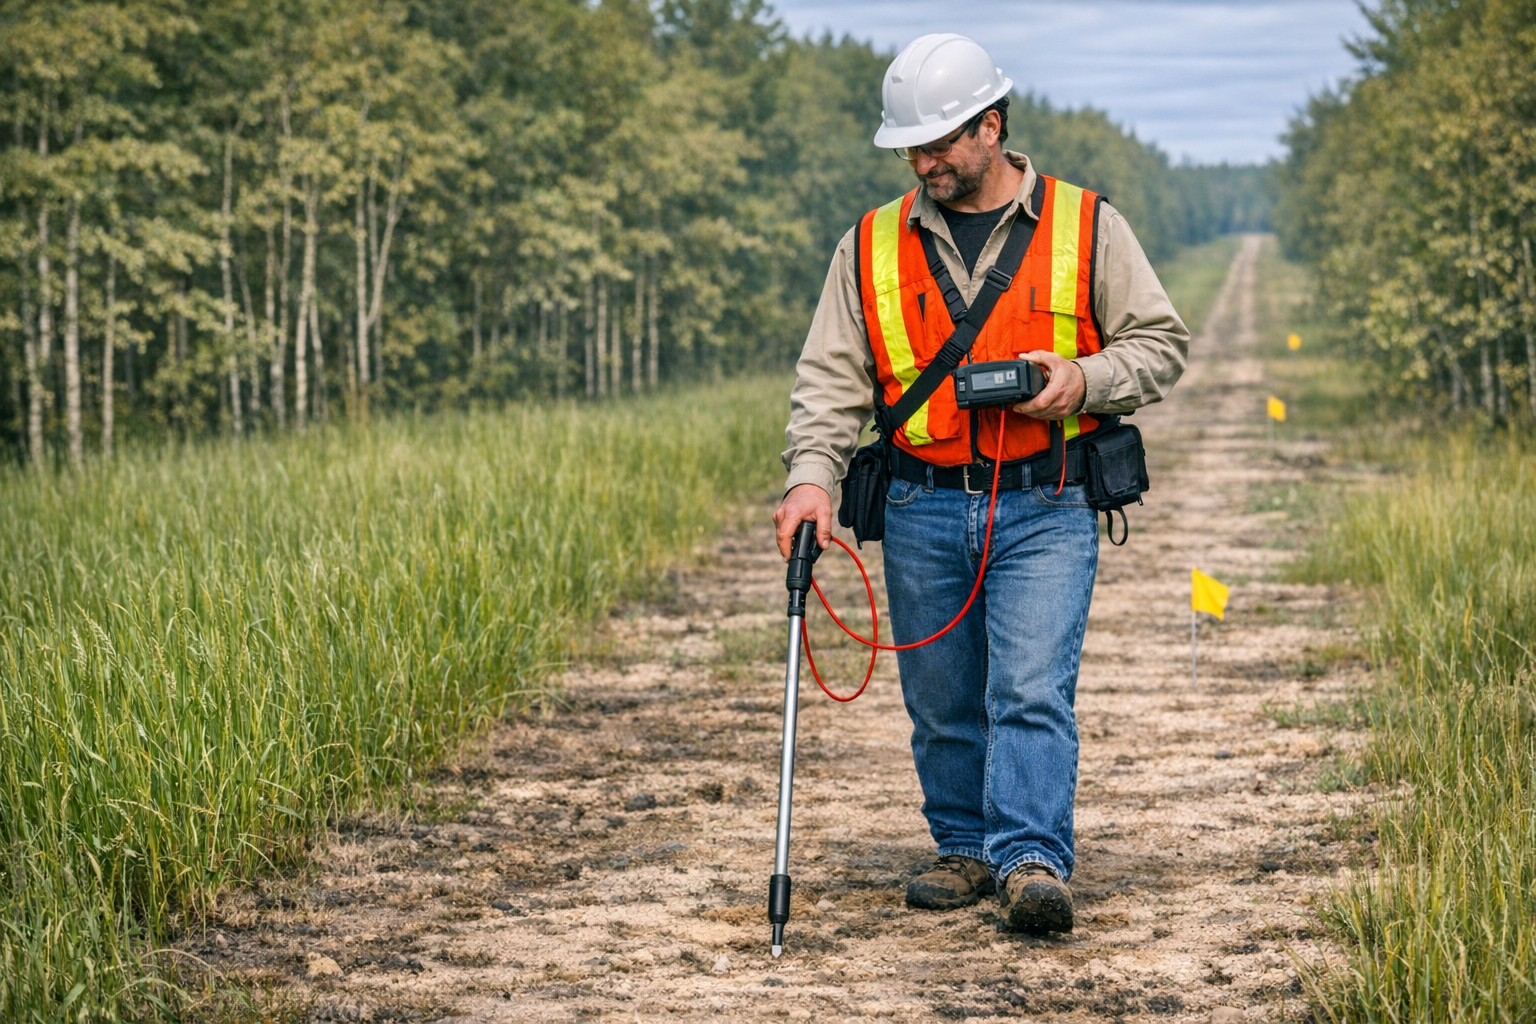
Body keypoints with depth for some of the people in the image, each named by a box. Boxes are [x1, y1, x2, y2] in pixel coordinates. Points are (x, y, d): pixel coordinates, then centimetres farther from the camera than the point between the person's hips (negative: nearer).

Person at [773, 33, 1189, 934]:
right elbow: (833, 376, 7)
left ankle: (1033, 863, -15)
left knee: (1032, 691, -14)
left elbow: (1161, 343, 7)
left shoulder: (1085, 227, 2)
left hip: (1045, 510, -3)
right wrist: (813, 476, -8)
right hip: (923, 512, 3)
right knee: (943, 705, 8)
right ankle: (968, 851, 22)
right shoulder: (873, 247, 8)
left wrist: (1085, 379, -12)